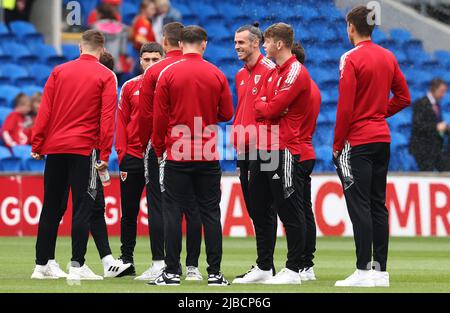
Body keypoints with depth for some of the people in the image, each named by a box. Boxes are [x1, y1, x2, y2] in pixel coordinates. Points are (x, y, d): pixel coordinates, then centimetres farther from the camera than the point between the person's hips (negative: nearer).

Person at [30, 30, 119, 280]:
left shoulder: (59, 71, 9)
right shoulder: (106, 76, -1)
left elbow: (45, 110, 5)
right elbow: (107, 117, -8)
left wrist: (37, 145, 7)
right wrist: (105, 154, -8)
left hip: (54, 148, 4)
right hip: (84, 149, -4)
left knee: (51, 208, 10)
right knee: (83, 206, -2)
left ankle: (42, 265, 11)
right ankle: (77, 266, -9)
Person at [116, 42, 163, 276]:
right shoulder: (130, 87, 7)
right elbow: (121, 123, 7)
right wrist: (122, 154, -1)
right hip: (133, 157, 2)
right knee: (129, 211, 5)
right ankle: (126, 259, 12)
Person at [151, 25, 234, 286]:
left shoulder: (168, 74, -4)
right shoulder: (217, 75, 0)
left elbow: (160, 117, -2)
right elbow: (227, 114, 6)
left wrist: (159, 149, 10)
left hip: (176, 155, -1)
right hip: (209, 156, 1)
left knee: (173, 213, 2)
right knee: (211, 213, 5)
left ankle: (172, 272, 0)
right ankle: (215, 273, 3)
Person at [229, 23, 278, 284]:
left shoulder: (269, 70, -10)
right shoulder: (241, 75, 18)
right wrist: (237, 141, 15)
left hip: (261, 150, -9)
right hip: (244, 150, 9)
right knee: (254, 209, 11)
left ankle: (265, 267, -4)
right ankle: (264, 265, 16)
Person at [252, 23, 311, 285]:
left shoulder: (296, 72, -11)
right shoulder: (274, 73, 20)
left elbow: (273, 108, -17)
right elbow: (260, 109, 18)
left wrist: (262, 106, 0)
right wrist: (266, 108, -2)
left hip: (284, 150, -10)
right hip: (265, 150, 10)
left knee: (290, 211, -6)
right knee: (259, 207, 12)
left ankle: (294, 270, -4)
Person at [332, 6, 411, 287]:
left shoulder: (351, 59, -13)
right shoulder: (389, 57, 8)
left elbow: (345, 107, -15)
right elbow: (403, 97, 11)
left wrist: (337, 145, -8)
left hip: (357, 141, -7)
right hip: (382, 139, 7)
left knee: (359, 206, -6)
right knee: (378, 205, 10)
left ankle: (364, 271, -9)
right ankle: (381, 271, 10)